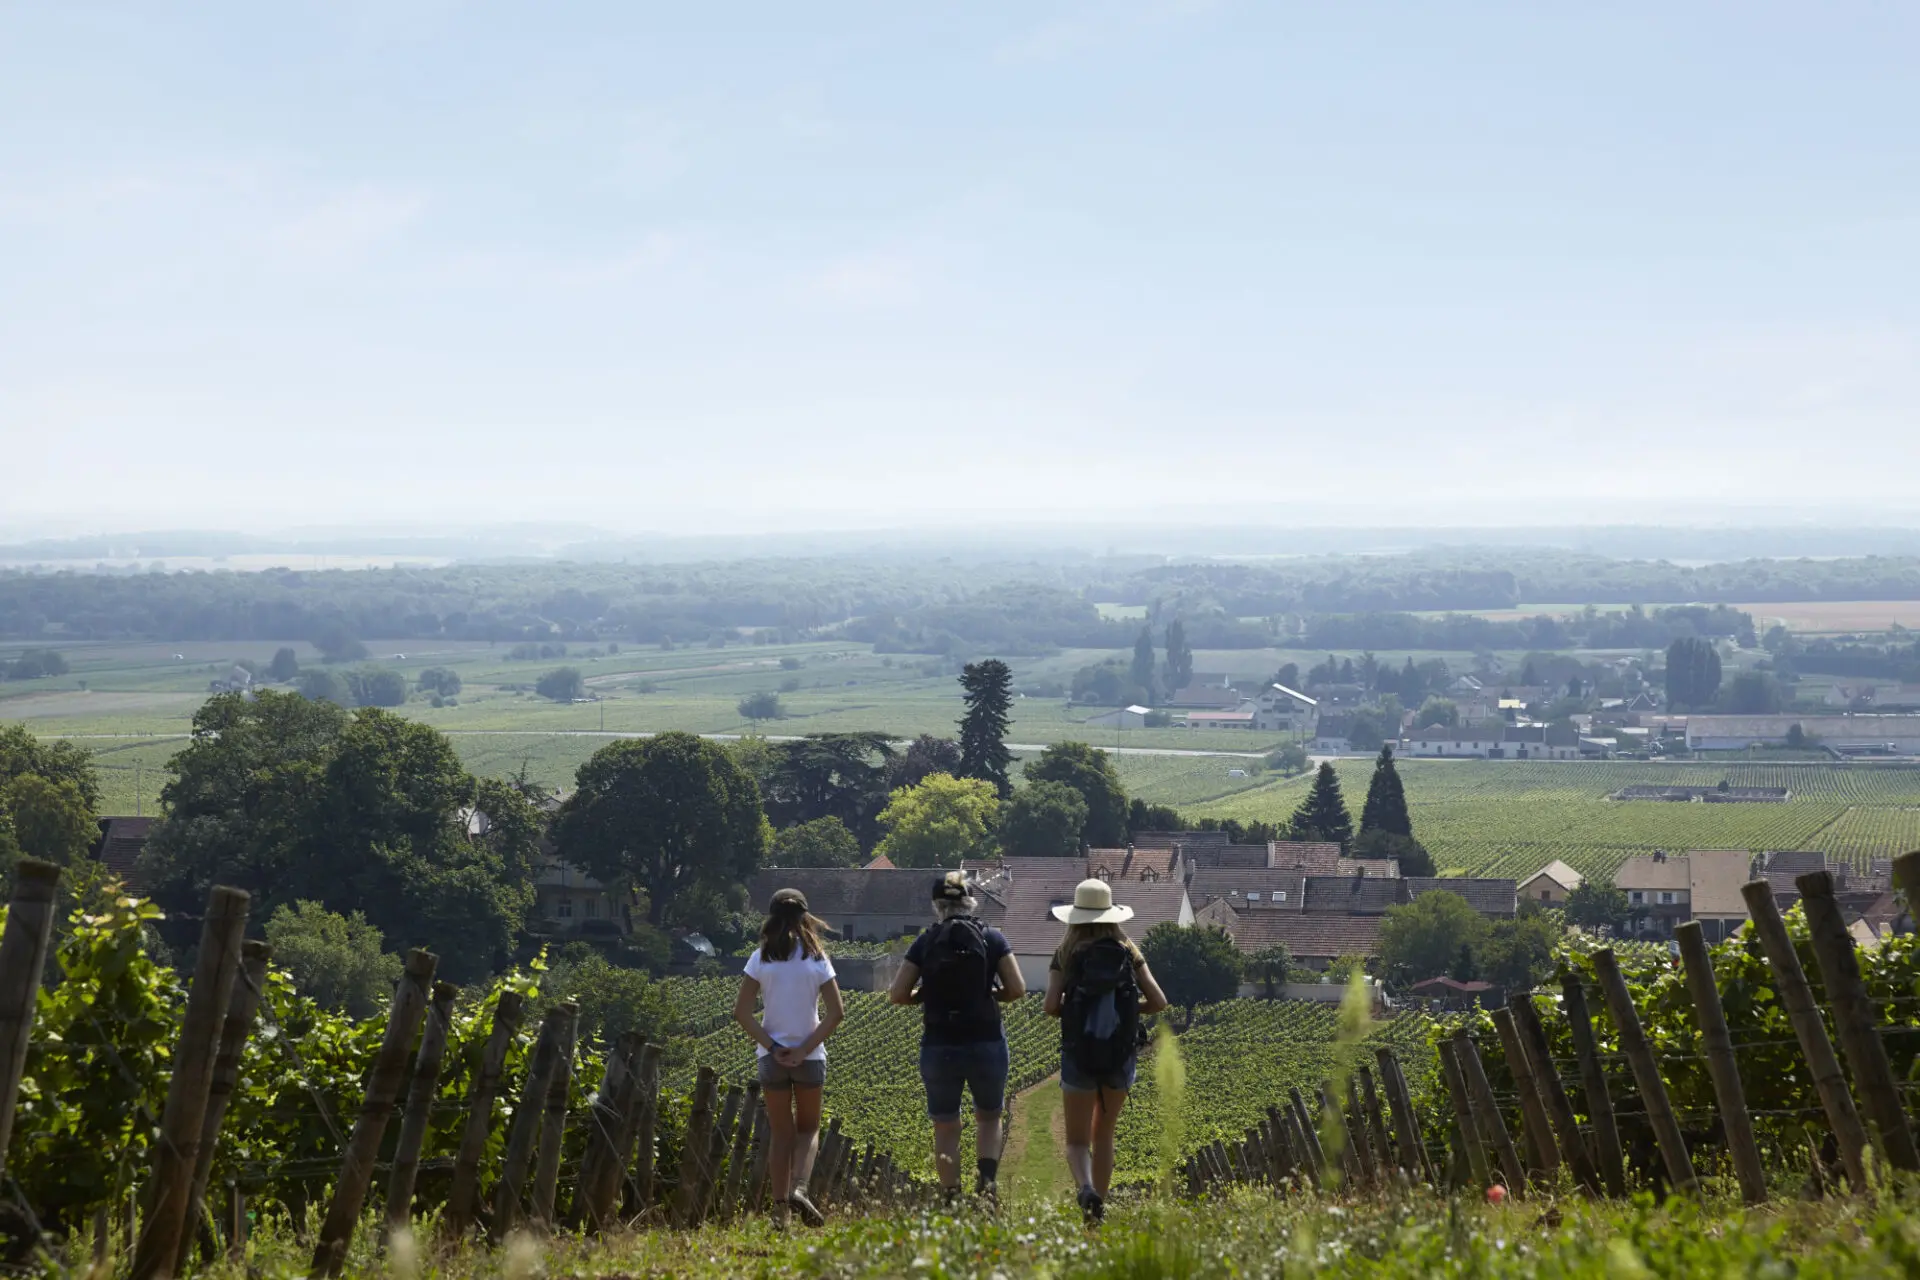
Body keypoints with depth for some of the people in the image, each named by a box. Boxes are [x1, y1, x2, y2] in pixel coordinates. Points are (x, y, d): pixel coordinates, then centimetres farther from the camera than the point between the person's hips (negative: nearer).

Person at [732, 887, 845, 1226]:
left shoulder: (761, 958, -2)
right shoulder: (816, 958, -2)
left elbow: (741, 1012, -8)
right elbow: (836, 1012, -8)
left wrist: (772, 1046, -8)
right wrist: (806, 1048, -8)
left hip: (772, 1055, 0)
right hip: (809, 1055, 0)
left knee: (781, 1132, 11)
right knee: (808, 1128, 14)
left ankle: (780, 1206, 7)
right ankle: (799, 1189, -9)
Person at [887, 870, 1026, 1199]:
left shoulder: (925, 943, 0)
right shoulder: (992, 939, -1)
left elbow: (897, 995, -3)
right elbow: (1017, 989, -5)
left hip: (939, 1046, 0)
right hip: (986, 1044, 0)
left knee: (945, 1127, 13)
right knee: (988, 1117, 20)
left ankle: (951, 1197, 9)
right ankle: (987, 1178, -3)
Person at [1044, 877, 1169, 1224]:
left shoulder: (1066, 955, -3)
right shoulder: (1129, 952, 1)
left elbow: (1051, 1006, -14)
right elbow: (1158, 1002, -4)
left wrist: (1071, 1010, 8)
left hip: (1079, 1056, -2)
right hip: (1121, 1056, 2)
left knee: (1077, 1141, 5)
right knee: (1104, 1135, 22)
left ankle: (1087, 1190, -24)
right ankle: (1099, 1207, 20)